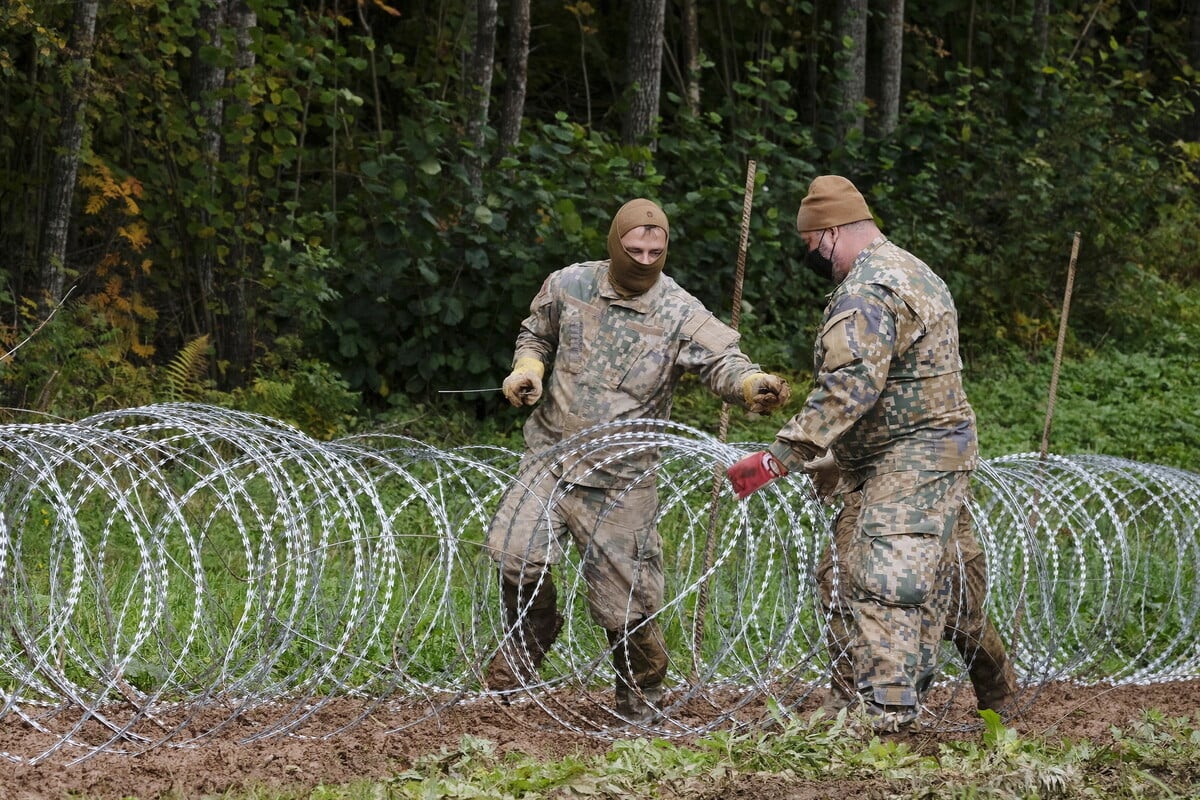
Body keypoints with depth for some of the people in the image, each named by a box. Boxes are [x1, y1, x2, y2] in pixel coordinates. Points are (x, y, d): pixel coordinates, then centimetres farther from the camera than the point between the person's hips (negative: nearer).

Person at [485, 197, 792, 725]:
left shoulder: (681, 315, -7)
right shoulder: (568, 286, 2)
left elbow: (722, 362, -20)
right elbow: (535, 335, 20)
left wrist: (753, 386, -43)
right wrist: (526, 368, -2)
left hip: (620, 478, -2)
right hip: (551, 454, 2)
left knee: (625, 602, -1)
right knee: (515, 551, -18)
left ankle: (641, 701, 23)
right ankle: (529, 637, 13)